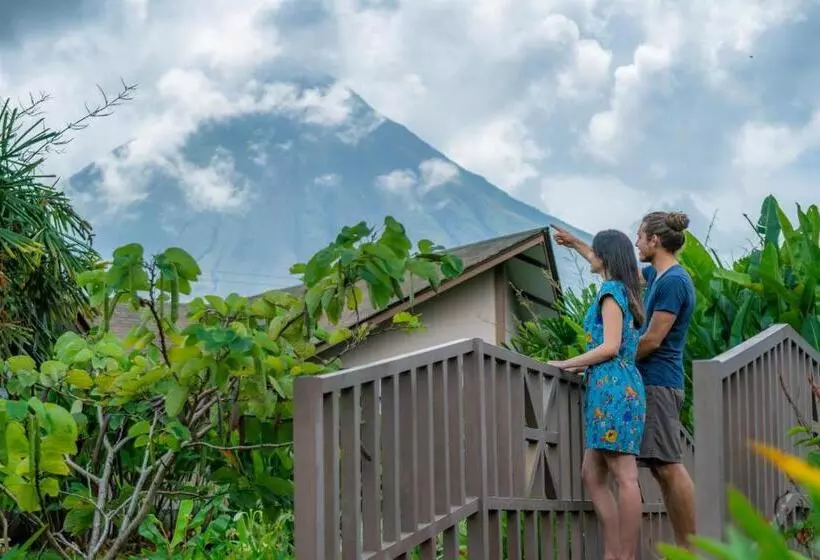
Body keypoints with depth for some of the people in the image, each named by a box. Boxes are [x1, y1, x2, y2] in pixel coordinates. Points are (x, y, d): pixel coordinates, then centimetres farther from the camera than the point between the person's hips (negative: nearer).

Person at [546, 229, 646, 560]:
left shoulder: (611, 291, -6)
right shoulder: (627, 292, 21)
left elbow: (610, 347, -14)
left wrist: (566, 364, -6)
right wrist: (580, 366, 19)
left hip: (612, 385, -10)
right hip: (617, 386, 10)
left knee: (624, 477, -10)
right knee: (592, 475, 9)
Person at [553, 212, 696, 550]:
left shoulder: (673, 281, -13)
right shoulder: (658, 276, 15)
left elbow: (652, 339, -15)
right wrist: (575, 243, 39)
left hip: (658, 383, -10)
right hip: (652, 383, 10)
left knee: (668, 466, -11)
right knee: (661, 467, 6)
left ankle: (690, 549, -11)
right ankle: (683, 548, 6)